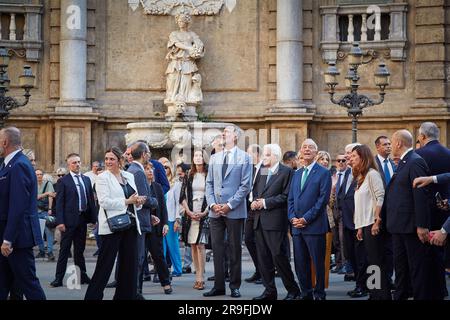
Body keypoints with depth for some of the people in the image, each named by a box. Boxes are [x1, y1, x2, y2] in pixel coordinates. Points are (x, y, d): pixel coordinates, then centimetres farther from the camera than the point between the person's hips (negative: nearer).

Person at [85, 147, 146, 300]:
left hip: (130, 224, 6)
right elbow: (104, 202, -15)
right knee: (105, 265, -4)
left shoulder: (129, 176, 13)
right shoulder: (102, 178, -4)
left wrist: (138, 202, -4)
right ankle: (93, 296, 3)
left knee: (130, 264, 8)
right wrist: (127, 201, -16)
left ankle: (125, 295, 17)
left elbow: (134, 198, 19)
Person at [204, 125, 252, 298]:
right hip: (215, 211, 4)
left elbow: (246, 185, -6)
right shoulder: (214, 158, 14)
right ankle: (219, 286, 10)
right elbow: (209, 183, 13)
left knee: (235, 250, 2)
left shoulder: (243, 157, -1)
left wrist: (229, 205, -12)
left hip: (234, 211, -4)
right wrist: (212, 204, -2)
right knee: (217, 249, 4)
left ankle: (235, 286, 9)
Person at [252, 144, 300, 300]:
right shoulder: (261, 171, 17)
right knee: (263, 257, 8)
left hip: (275, 220, -7)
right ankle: (269, 291, 15)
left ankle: (293, 289, 4)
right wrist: (255, 201, 0)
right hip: (260, 220, 7)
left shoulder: (286, 171, -6)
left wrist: (265, 202, -14)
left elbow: (286, 196, -13)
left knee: (278, 255, -8)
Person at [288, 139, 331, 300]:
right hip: (297, 226, 6)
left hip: (314, 226, -6)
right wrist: (292, 217, -2)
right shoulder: (297, 174, 18)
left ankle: (319, 294, 9)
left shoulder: (323, 173, -2)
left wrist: (306, 219, -14)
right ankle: (306, 293, 17)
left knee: (318, 262, 0)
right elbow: (291, 199, 16)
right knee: (300, 263, 8)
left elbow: (323, 199, -10)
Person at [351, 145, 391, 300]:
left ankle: (384, 294, -4)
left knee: (377, 261, -7)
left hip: (373, 224, -9)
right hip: (365, 225, 9)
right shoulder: (360, 177, 19)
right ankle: (375, 294, 13)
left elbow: (380, 198, -15)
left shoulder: (372, 174, -6)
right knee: (371, 261, 9)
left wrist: (377, 221, -20)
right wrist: (359, 227, 13)